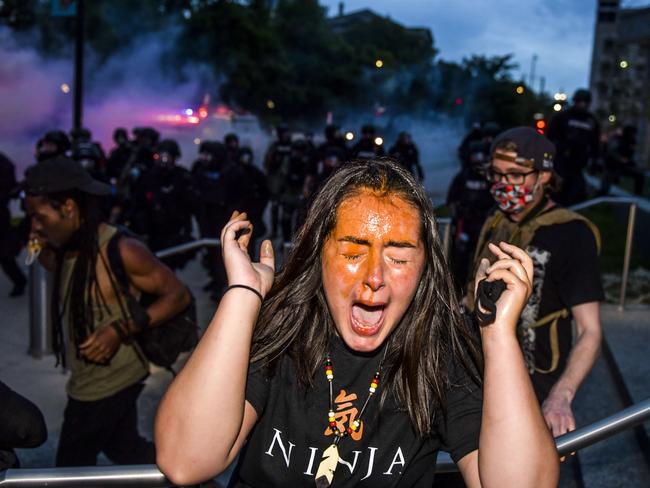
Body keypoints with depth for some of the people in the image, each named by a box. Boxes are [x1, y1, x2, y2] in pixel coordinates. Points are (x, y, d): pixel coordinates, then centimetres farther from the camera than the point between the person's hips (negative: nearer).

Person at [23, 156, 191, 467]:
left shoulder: (121, 250, -21)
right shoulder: (65, 249, 2)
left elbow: (178, 295, -18)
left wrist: (121, 329, -25)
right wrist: (41, 252, -1)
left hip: (107, 383, -8)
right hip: (88, 381, 8)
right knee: (125, 449, 23)